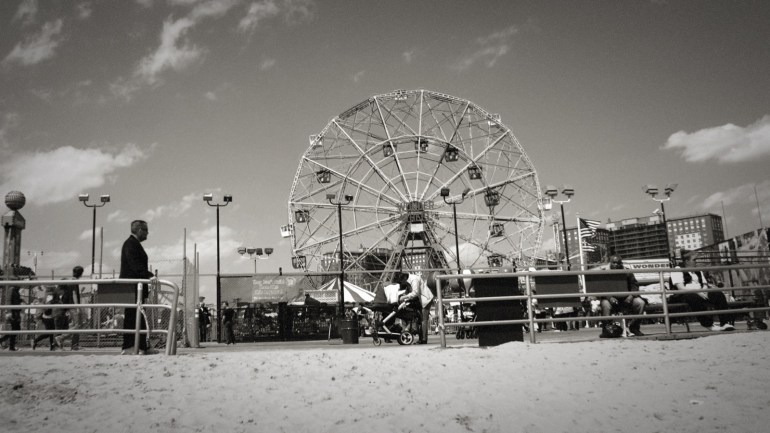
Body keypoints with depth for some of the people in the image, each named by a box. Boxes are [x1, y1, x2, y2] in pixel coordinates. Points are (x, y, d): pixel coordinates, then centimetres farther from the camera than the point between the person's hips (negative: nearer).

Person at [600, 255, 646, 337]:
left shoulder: (627, 272, 5)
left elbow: (635, 285, 4)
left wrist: (631, 295, -16)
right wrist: (610, 298, -28)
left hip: (626, 299, 3)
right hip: (612, 299, -3)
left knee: (640, 302, -20)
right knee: (605, 304, -35)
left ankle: (634, 327, -1)